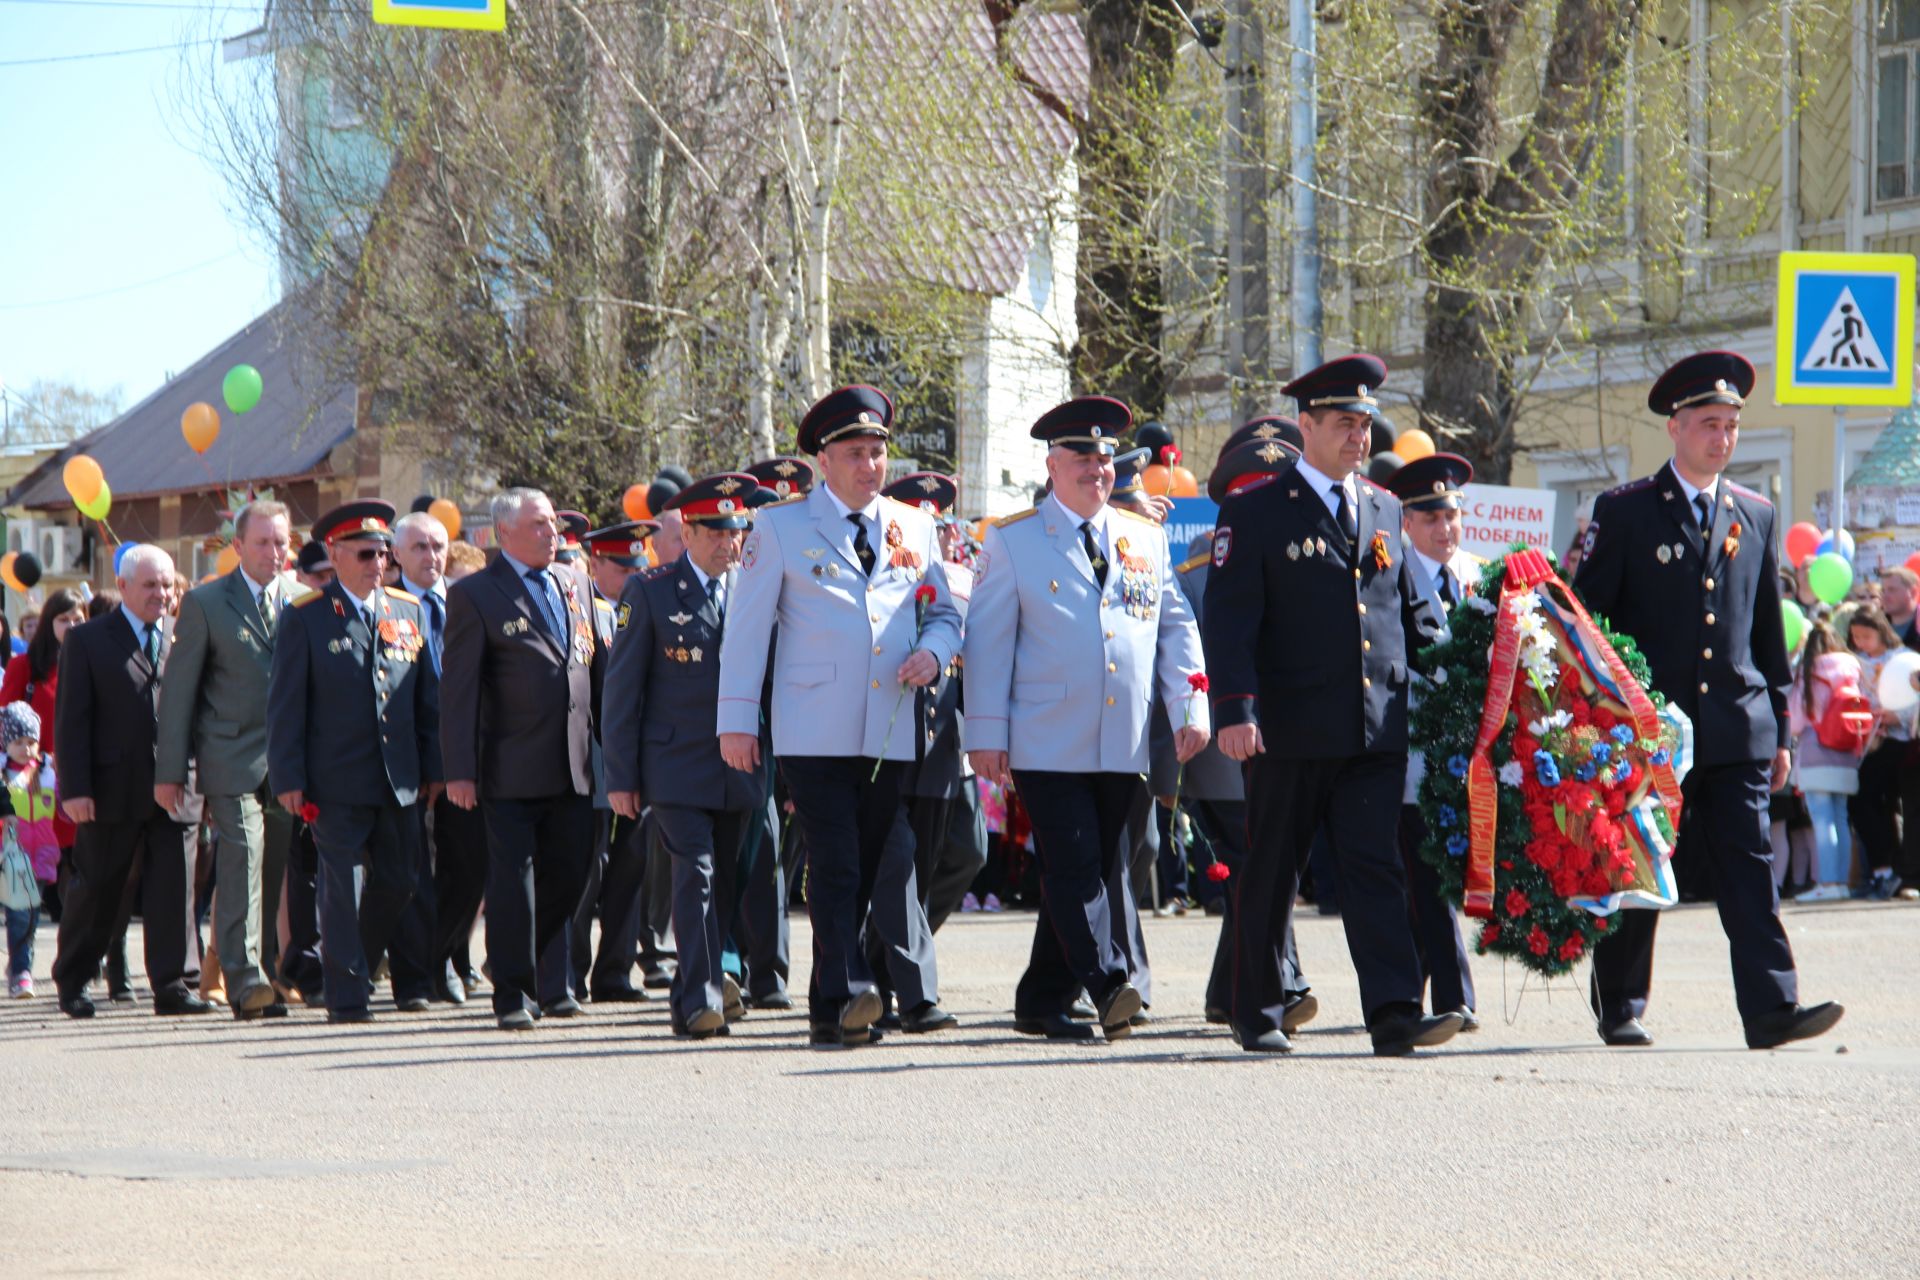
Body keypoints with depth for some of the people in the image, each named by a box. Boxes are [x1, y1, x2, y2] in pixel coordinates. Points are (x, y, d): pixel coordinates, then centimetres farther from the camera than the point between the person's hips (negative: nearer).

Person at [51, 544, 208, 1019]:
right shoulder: (87, 641, 3)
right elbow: (71, 721, -2)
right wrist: (75, 788, -11)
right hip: (112, 792, -2)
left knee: (175, 888, -5)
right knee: (96, 890, 8)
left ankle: (174, 985, -4)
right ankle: (72, 982, 23)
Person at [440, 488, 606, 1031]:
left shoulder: (576, 585, 14)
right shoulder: (475, 595, -3)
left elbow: (599, 666, 19)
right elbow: (458, 688, -6)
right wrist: (459, 770, -12)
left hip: (573, 765, 5)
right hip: (511, 771, -5)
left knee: (568, 876, 8)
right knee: (512, 880, -4)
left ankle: (547, 980, 25)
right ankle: (513, 993, 3)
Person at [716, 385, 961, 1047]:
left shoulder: (915, 527, 16)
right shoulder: (781, 526, 6)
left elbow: (945, 612, 23)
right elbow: (745, 626, 5)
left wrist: (933, 652, -1)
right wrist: (737, 717, -1)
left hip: (893, 734, 3)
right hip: (815, 733, -3)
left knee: (885, 868, 4)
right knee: (835, 867, -11)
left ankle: (912, 994, 10)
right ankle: (843, 998, -15)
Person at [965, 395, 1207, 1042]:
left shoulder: (1147, 539, 14)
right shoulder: (1012, 541, 4)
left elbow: (1175, 628, 15)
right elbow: (988, 641, 2)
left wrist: (1191, 707, 2)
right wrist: (986, 733, -4)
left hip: (1125, 746, 4)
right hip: (1047, 742, -4)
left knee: (1099, 871, 6)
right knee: (1073, 867, -15)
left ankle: (1044, 1001, 15)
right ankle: (1109, 986, -23)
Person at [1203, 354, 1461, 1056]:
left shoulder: (1384, 510, 16)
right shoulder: (1255, 512, -1)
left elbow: (1411, 611, 23)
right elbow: (1228, 620, -8)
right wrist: (1235, 710, -19)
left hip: (1377, 729, 4)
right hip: (1290, 732, -3)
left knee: (1376, 868, -6)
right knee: (1272, 874, 5)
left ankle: (1395, 1014, -13)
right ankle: (1259, 1015, 16)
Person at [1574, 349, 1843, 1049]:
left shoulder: (1756, 516, 13)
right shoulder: (1625, 511, 1)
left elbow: (1770, 630, 16)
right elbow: (1587, 619, 1)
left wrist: (1780, 728, 13)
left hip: (1737, 729, 3)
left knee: (1750, 862, -7)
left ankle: (1772, 1009, -13)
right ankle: (1620, 1008, 17)